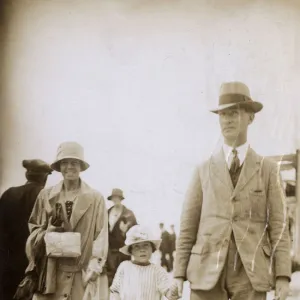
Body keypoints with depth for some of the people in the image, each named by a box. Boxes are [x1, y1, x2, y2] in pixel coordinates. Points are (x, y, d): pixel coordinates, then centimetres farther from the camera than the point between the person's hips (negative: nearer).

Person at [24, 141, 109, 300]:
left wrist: (96, 262, -14)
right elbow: (34, 228, 13)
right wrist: (47, 233, -8)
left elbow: (101, 235, 0)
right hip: (50, 271, 1)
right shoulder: (45, 195, 10)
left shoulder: (95, 198, 3)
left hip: (83, 271, -1)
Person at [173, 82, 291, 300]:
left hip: (251, 273, -1)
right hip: (208, 271, 1)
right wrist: (179, 274, 1)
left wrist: (283, 276, -7)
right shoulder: (204, 171, 10)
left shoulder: (268, 170, 8)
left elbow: (279, 226, 2)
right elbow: (188, 226, 8)